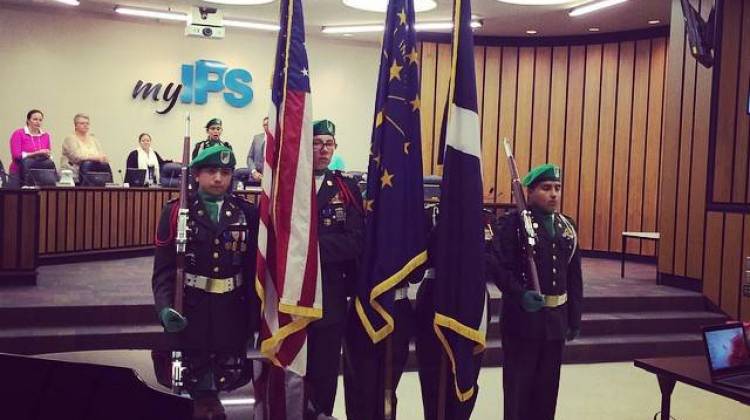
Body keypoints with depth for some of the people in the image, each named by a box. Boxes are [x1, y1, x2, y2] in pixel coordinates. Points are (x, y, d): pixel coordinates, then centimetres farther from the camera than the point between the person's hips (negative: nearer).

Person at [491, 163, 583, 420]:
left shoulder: (567, 226, 10)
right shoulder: (513, 223, -9)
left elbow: (574, 276, 13)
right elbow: (500, 267, -17)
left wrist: (575, 318, 12)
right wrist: (521, 295, -31)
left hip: (556, 319, 6)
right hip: (522, 317, -6)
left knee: (548, 386, 15)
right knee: (518, 386, 5)